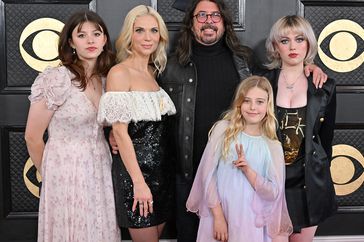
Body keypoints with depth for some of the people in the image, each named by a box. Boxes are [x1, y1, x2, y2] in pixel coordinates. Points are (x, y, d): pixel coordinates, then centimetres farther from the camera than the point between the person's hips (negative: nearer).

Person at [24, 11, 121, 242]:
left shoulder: (106, 77, 4)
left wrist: (113, 136, 3)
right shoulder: (56, 78, -16)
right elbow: (33, 138, -9)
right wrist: (49, 174, 3)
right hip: (67, 173, -6)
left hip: (100, 169, 6)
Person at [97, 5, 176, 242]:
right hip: (135, 169, -7)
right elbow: (120, 131, -17)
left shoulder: (154, 72, 9)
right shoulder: (119, 73, -12)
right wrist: (139, 182, -19)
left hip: (162, 167, 7)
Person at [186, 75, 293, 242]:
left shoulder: (273, 147, 1)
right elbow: (207, 174, -6)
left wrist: (247, 170, -17)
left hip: (251, 223, 1)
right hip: (218, 216, -1)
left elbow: (273, 193, -3)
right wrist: (218, 216, -9)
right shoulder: (224, 130, -4)